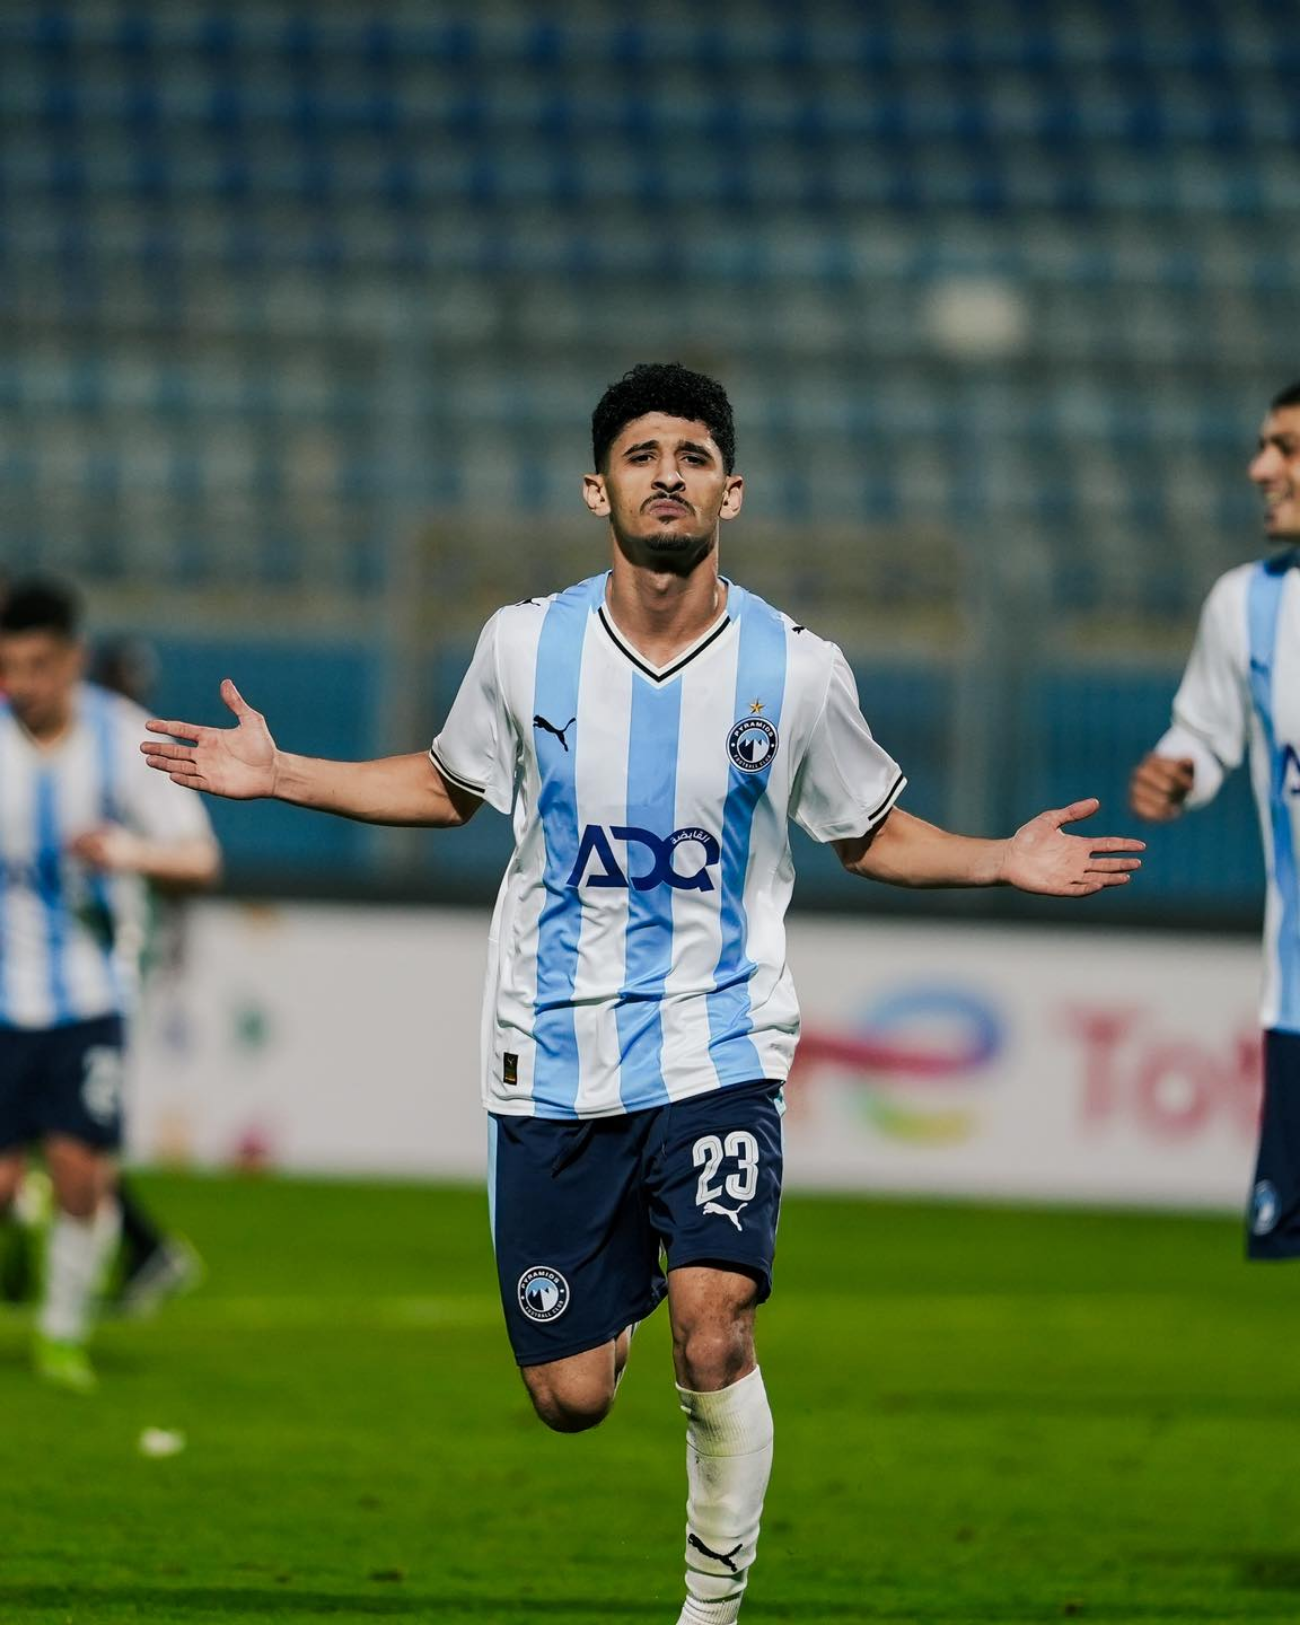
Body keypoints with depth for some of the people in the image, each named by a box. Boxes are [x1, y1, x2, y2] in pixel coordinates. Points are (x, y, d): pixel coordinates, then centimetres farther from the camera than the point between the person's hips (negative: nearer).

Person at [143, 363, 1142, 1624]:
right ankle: (629, 1278, 40)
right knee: (571, 1399, 3)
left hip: (718, 1045, -1)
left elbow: (871, 834, 12)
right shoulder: (526, 643, -1)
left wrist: (1004, 862, -5)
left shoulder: (797, 668, -3)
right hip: (553, 1057, 2)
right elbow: (447, 785, 17)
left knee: (712, 1339, -23)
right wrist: (279, 776, 6)